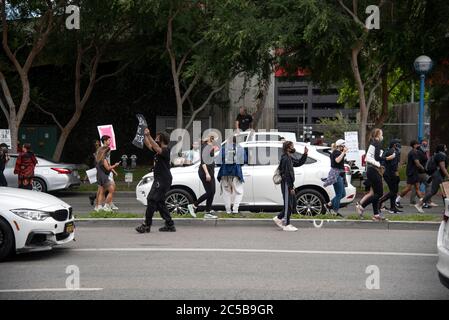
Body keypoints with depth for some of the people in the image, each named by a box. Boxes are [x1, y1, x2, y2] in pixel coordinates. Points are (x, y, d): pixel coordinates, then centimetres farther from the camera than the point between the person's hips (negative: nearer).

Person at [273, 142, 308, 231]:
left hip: (289, 184, 10)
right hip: (286, 184, -10)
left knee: (293, 204, 14)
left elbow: (299, 163, 27)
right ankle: (286, 225, 3)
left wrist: (305, 154, 14)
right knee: (288, 205, -4)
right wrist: (291, 187, -22)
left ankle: (279, 218, 23)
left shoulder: (290, 158, 13)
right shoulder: (286, 159, -18)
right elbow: (286, 175, -22)